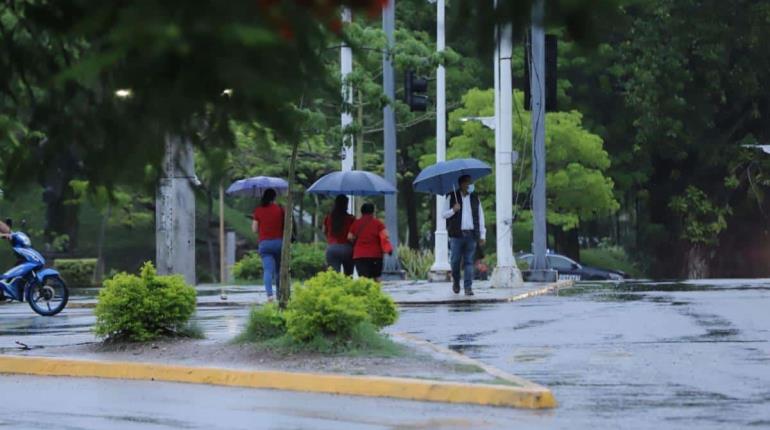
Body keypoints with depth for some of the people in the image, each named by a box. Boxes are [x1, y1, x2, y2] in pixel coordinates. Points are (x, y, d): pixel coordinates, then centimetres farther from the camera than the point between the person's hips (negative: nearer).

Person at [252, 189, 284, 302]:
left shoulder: (258, 210, 1)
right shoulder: (279, 209, 1)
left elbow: (254, 229, 3)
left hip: (264, 243, -1)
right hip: (279, 242, 1)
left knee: (267, 269, -10)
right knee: (279, 270, 13)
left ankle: (269, 293, -28)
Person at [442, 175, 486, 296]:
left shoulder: (475, 198, 14)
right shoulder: (452, 197, 6)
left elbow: (480, 217, 15)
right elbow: (444, 214, 7)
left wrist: (482, 235, 9)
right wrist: (453, 210, -14)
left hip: (471, 234, 2)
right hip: (457, 235, -2)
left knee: (469, 261, -2)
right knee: (456, 260, -1)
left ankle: (468, 287, -3)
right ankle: (456, 282, 23)